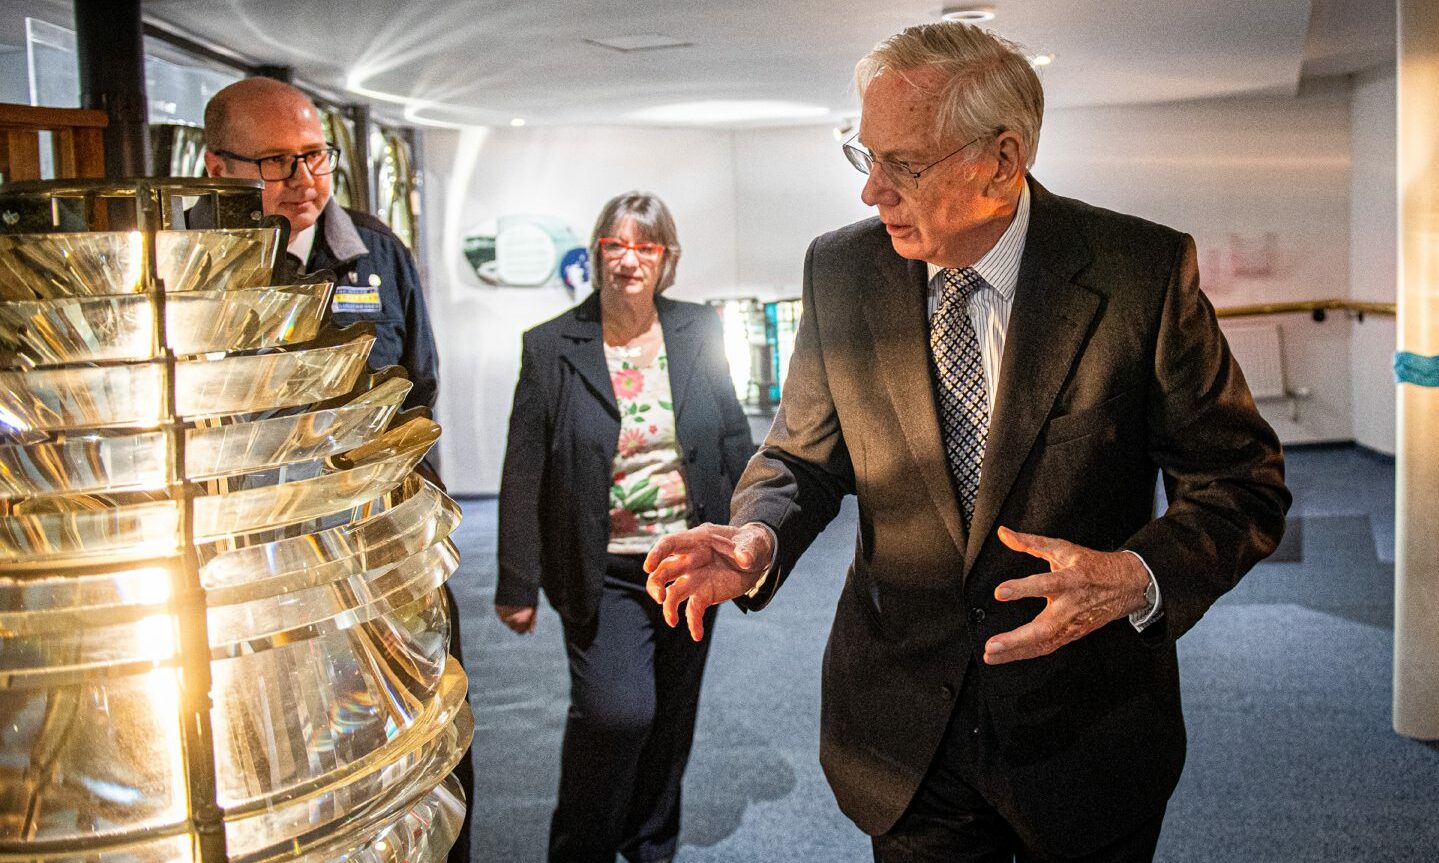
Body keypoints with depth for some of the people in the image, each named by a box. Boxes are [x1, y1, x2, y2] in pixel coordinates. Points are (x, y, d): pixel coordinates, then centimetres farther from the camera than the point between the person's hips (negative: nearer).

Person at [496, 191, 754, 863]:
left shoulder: (699, 333, 2)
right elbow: (523, 476, -4)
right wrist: (517, 585, -5)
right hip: (603, 574, -3)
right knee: (618, 713, -15)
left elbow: (734, 442, 9)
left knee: (671, 718, 14)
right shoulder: (551, 348, -5)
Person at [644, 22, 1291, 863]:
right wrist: (758, 538, -19)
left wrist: (1140, 578, -28)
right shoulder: (841, 271, -4)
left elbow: (1242, 481, -8)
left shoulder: (1142, 271, -13)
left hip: (1088, 739, -1)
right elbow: (804, 457, 3)